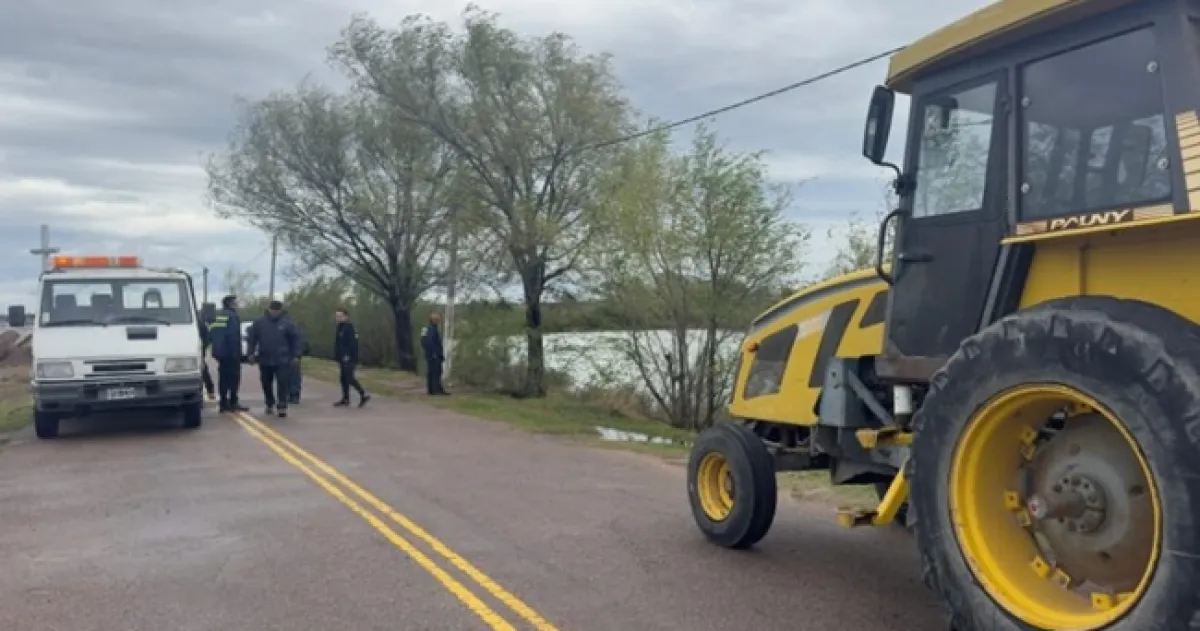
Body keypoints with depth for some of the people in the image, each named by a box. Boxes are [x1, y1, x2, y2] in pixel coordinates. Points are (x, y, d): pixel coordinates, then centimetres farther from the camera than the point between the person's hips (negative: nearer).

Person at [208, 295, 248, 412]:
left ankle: (223, 403, 14)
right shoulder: (233, 316, -12)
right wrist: (237, 353, -17)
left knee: (223, 377, 12)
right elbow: (234, 336, -20)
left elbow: (211, 334, 16)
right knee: (234, 377, -4)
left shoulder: (217, 315, 14)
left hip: (219, 352, 8)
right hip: (231, 353, -8)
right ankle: (233, 403, -7)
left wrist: (216, 347, 19)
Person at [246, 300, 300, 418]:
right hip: (264, 359, 2)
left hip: (282, 360, -2)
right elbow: (251, 338, 5)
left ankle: (282, 407, -7)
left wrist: (295, 355, 0)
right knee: (266, 384, 12)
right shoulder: (259, 322, 1)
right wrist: (251, 353, 1)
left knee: (282, 384, -9)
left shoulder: (287, 323, -2)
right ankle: (270, 405, 29)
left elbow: (295, 339, 2)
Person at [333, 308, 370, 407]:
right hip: (343, 359, 10)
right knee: (343, 378, 10)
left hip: (349, 358, -10)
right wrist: (339, 356, 21)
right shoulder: (341, 327, 17)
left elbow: (352, 342, -23)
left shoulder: (349, 327, -14)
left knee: (349, 378, -11)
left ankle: (363, 395, -5)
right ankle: (345, 399, 15)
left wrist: (348, 355, -27)